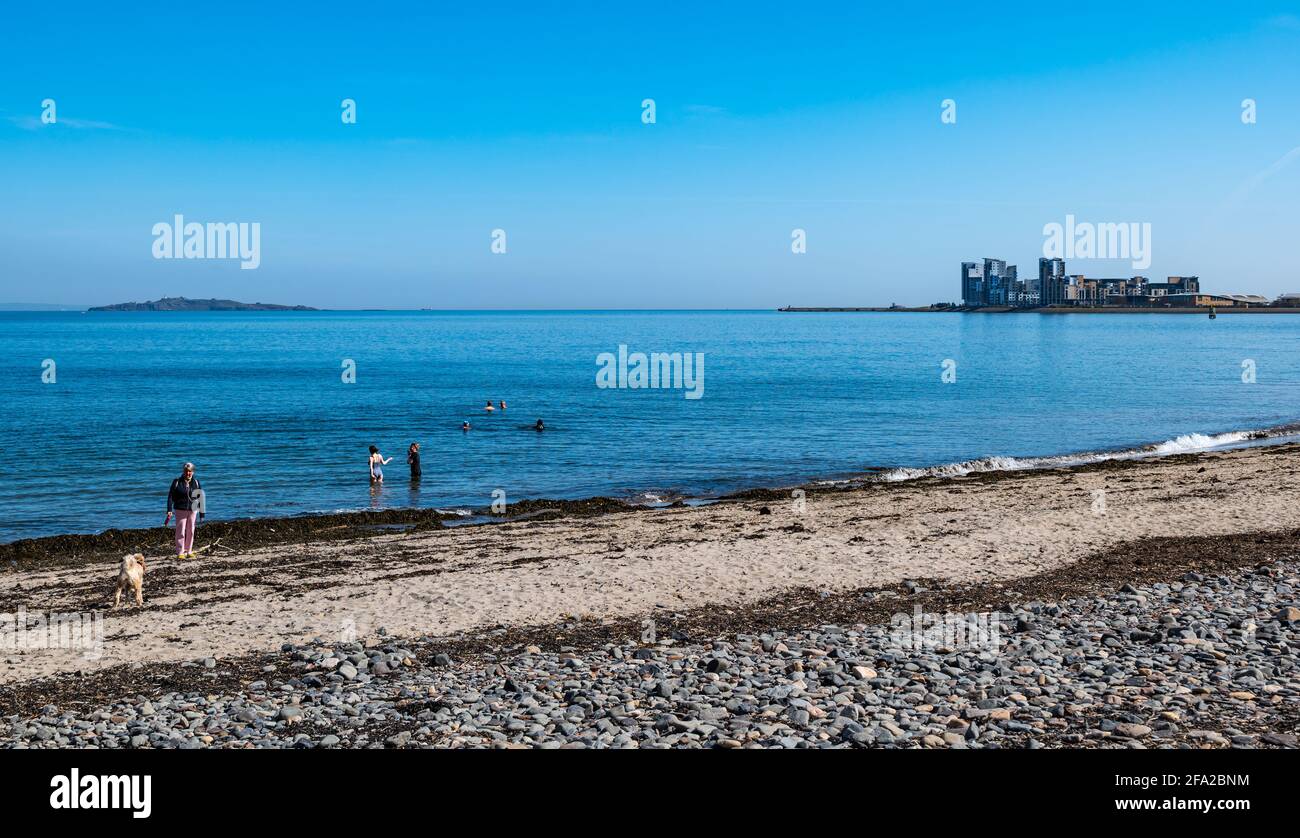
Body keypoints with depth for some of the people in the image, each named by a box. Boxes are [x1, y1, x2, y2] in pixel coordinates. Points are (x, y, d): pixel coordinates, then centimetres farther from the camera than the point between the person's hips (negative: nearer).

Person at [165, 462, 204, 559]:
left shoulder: (196, 482, 5)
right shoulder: (177, 482, -3)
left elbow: (200, 496, 10)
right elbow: (170, 496, -4)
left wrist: (201, 511, 9)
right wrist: (169, 510, -12)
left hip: (192, 510, 3)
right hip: (180, 510, -3)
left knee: (190, 531, 8)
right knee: (180, 532, -5)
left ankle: (189, 551, 17)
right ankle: (180, 553, 0)